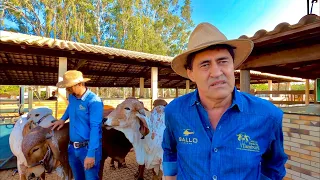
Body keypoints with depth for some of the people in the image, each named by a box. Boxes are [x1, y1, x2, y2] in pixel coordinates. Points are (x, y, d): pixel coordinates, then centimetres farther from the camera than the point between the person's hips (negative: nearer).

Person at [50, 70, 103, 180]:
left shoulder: (94, 101, -19)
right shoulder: (71, 97, 4)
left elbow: (95, 128, -23)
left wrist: (91, 154, -25)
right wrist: (63, 119, 15)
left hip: (88, 148, -7)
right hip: (72, 147, 8)